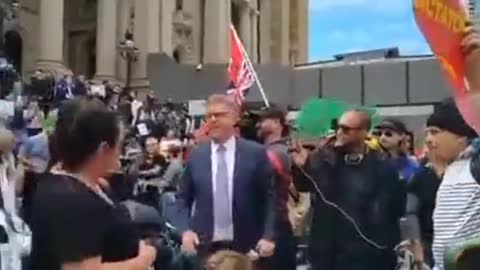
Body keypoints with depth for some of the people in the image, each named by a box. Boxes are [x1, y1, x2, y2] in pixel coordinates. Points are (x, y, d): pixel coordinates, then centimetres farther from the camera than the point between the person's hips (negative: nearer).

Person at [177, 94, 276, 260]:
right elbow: (183, 199, 11)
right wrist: (185, 230, -4)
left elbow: (269, 198, 0)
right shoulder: (196, 155, 6)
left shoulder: (256, 153, -1)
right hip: (205, 246, 2)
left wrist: (268, 236, -10)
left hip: (244, 246, -1)